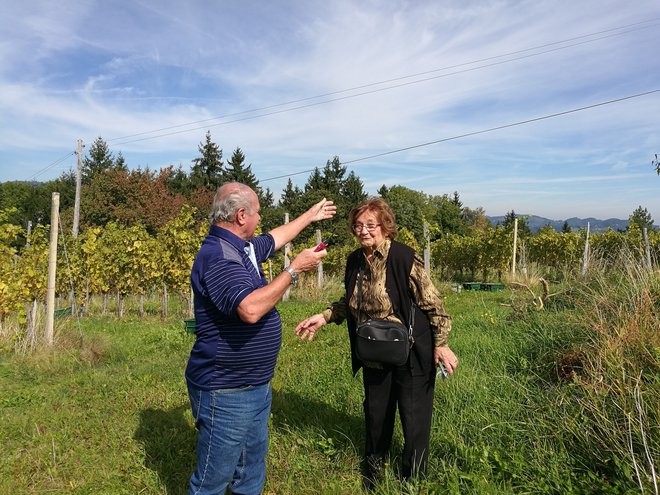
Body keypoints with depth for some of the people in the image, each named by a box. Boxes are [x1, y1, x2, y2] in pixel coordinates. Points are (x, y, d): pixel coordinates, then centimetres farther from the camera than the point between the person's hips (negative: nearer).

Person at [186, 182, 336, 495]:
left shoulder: (243, 248, 8)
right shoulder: (217, 256, -24)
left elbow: (274, 239, 28)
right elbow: (250, 309, -35)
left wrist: (310, 216, 36)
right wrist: (295, 269, -25)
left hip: (256, 387, 10)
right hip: (225, 394, -10)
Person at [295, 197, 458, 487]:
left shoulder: (403, 257, -19)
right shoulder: (354, 261, 0)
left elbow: (431, 302, -15)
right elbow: (350, 303, 14)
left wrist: (441, 344, -17)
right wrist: (324, 317, 2)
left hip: (411, 354, -6)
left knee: (414, 416, 8)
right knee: (375, 413, 20)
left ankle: (413, 479, 32)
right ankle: (373, 471, 45)